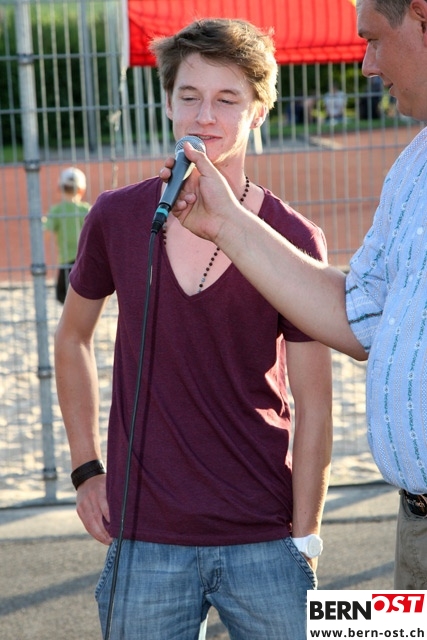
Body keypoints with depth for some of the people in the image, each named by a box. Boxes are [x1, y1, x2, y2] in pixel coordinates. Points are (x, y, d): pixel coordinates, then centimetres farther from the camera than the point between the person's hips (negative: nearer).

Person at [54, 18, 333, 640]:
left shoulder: (294, 240, -7)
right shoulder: (116, 219, -1)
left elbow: (313, 406, -4)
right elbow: (73, 338, 15)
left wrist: (304, 541, -5)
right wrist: (86, 468, 10)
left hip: (263, 541, -1)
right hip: (144, 541, 2)